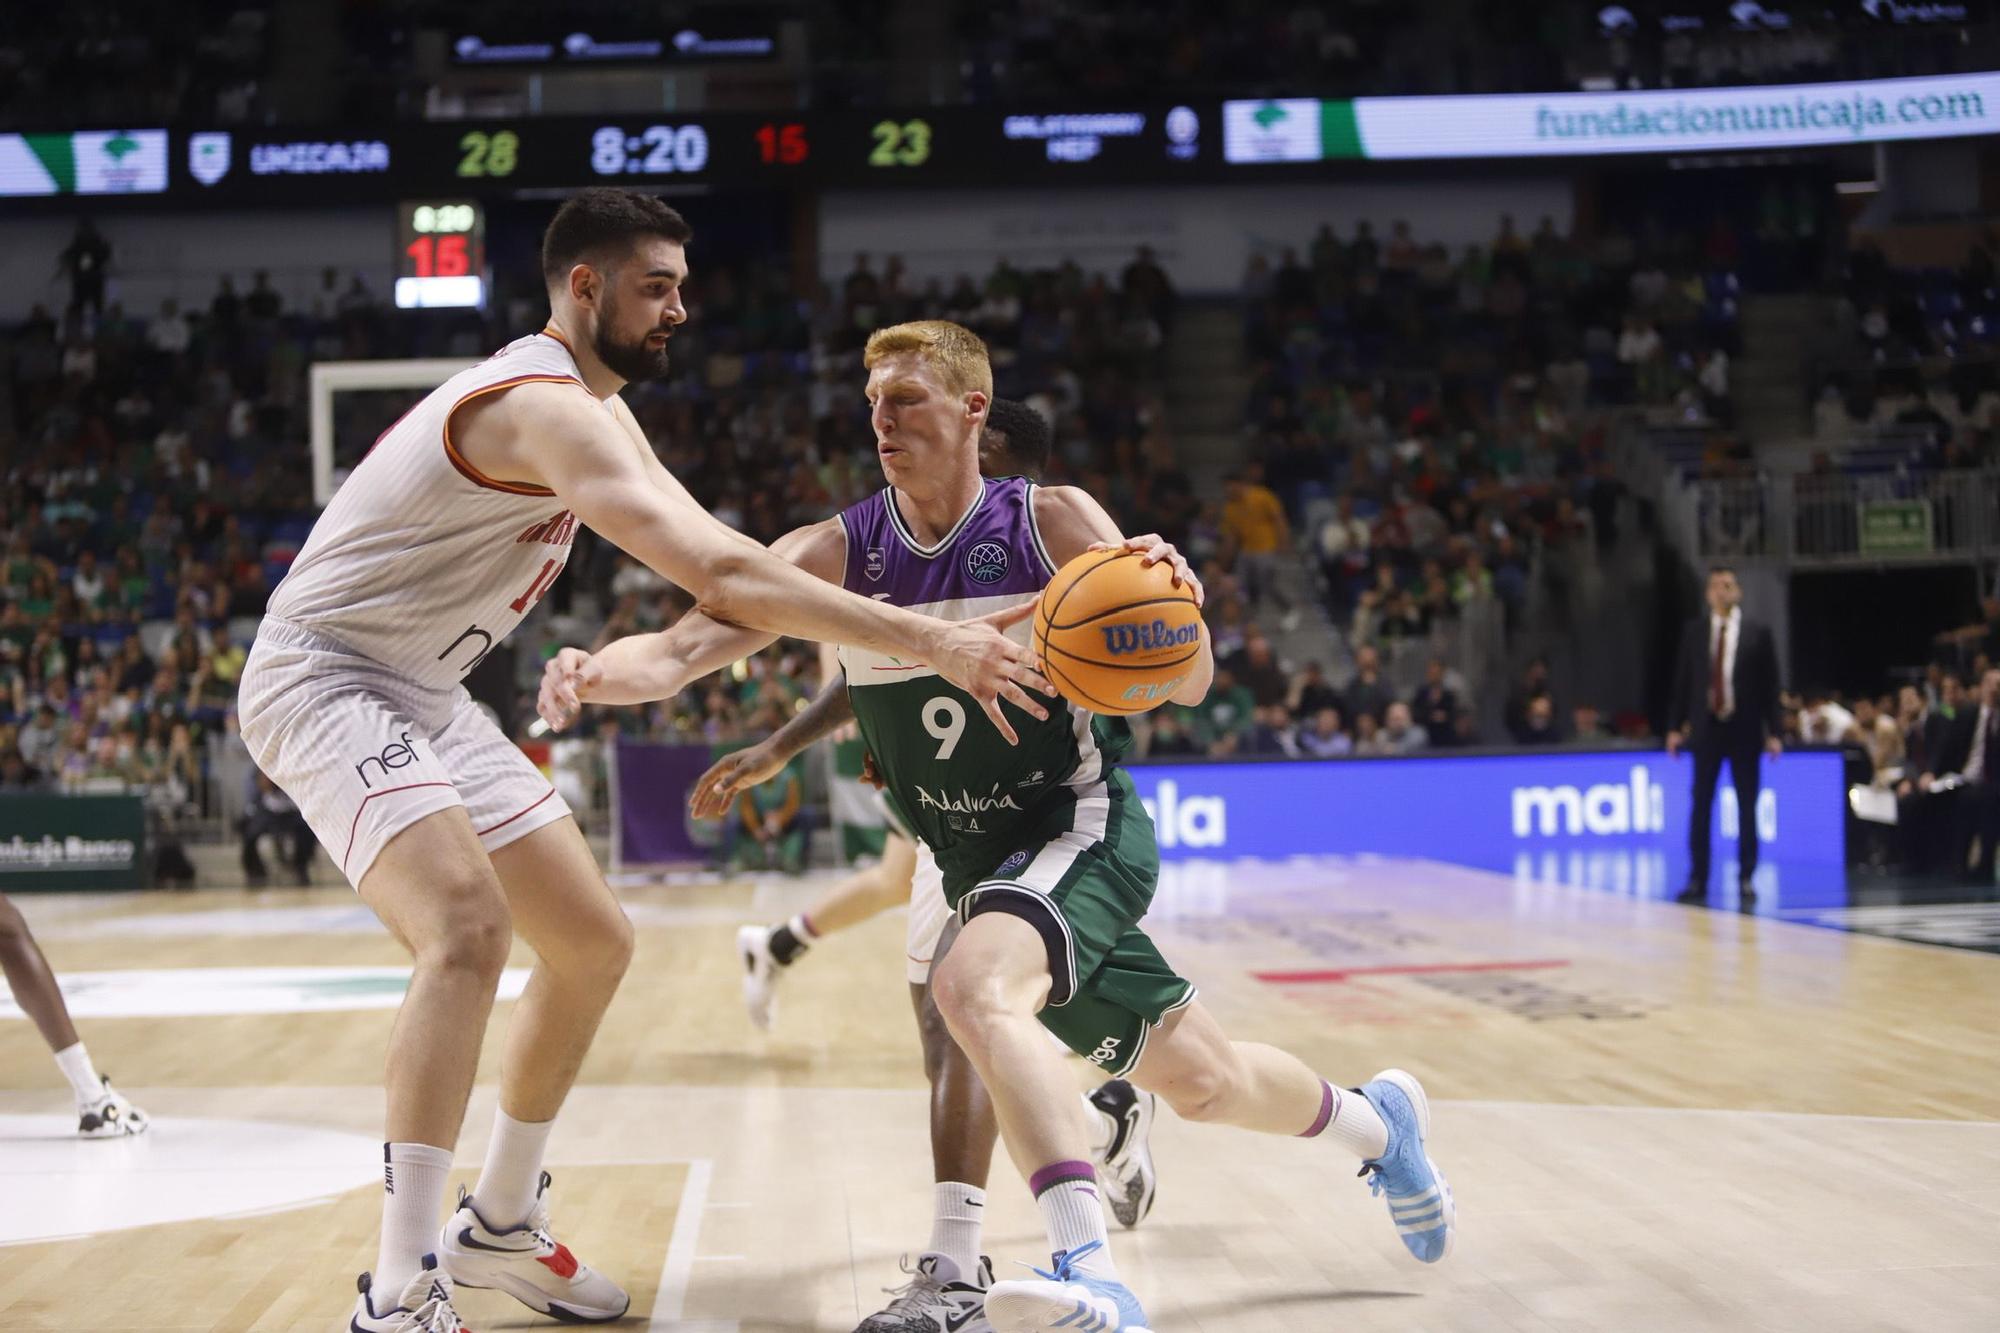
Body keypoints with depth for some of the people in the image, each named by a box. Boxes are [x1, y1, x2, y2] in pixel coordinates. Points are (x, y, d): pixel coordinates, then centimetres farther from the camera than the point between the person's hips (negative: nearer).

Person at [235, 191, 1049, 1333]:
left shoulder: (595, 409, 10)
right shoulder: (545, 408, -25)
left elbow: (711, 562, 14)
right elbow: (719, 574, -36)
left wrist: (886, 619, -2)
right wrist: (929, 644, -37)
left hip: (426, 694, 11)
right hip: (325, 681, -10)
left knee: (594, 942, 10)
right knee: (469, 931, -30)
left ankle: (500, 1227, 25)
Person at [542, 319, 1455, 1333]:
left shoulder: (1052, 521, -13)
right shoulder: (837, 552, -6)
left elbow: (1189, 689, -12)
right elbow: (683, 650, -17)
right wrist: (592, 673, -39)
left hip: (1082, 829, -5)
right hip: (977, 859, 5)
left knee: (974, 986, -34)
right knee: (1204, 1082, 14)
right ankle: (1376, 1119, 44)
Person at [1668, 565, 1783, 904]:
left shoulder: (1758, 633, 0)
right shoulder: (1694, 631, 6)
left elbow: (1770, 685, 0)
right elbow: (1683, 680, 7)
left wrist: (1774, 731, -5)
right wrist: (1675, 726, 3)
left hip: (1745, 729, -1)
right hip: (1706, 727, 1)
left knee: (1747, 807, 4)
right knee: (1700, 806, 1)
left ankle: (1746, 879, 10)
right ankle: (1697, 879, 4)